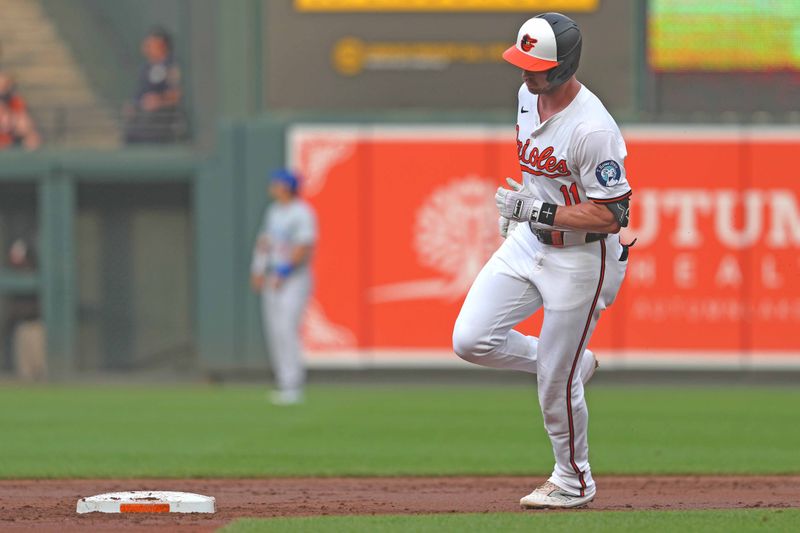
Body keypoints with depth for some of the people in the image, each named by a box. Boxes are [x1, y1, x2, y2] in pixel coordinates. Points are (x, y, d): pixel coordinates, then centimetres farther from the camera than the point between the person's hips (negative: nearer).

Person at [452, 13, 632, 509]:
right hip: (528, 242, 8)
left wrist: (539, 212, -27)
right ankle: (574, 363, 20)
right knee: (471, 339, -3)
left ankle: (574, 482, 24)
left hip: (581, 258, -8)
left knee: (556, 383, 1)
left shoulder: (592, 129, -28)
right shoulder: (529, 95, -1)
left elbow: (611, 214, -25)